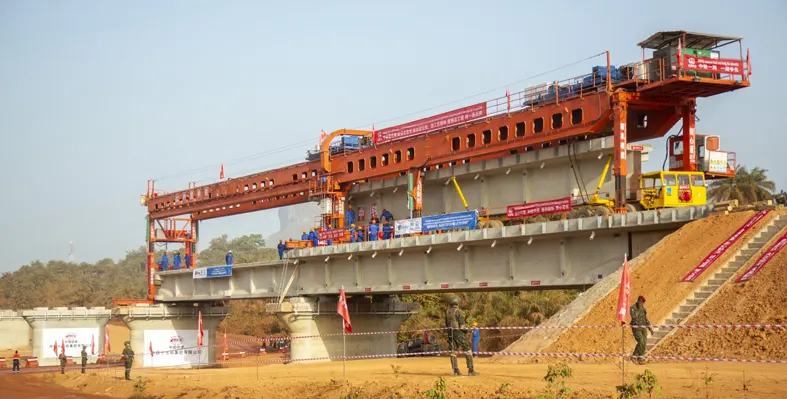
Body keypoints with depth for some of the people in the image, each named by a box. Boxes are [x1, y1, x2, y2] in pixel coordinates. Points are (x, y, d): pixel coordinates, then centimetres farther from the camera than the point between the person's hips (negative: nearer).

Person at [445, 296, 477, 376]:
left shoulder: (447, 312, 8)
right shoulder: (459, 312, -11)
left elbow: (446, 325, 12)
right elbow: (462, 325, -15)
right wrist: (466, 328, 3)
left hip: (450, 333, 6)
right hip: (459, 333, -6)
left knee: (453, 352, 7)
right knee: (467, 351, 1)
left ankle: (456, 371, 5)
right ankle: (470, 370, -3)